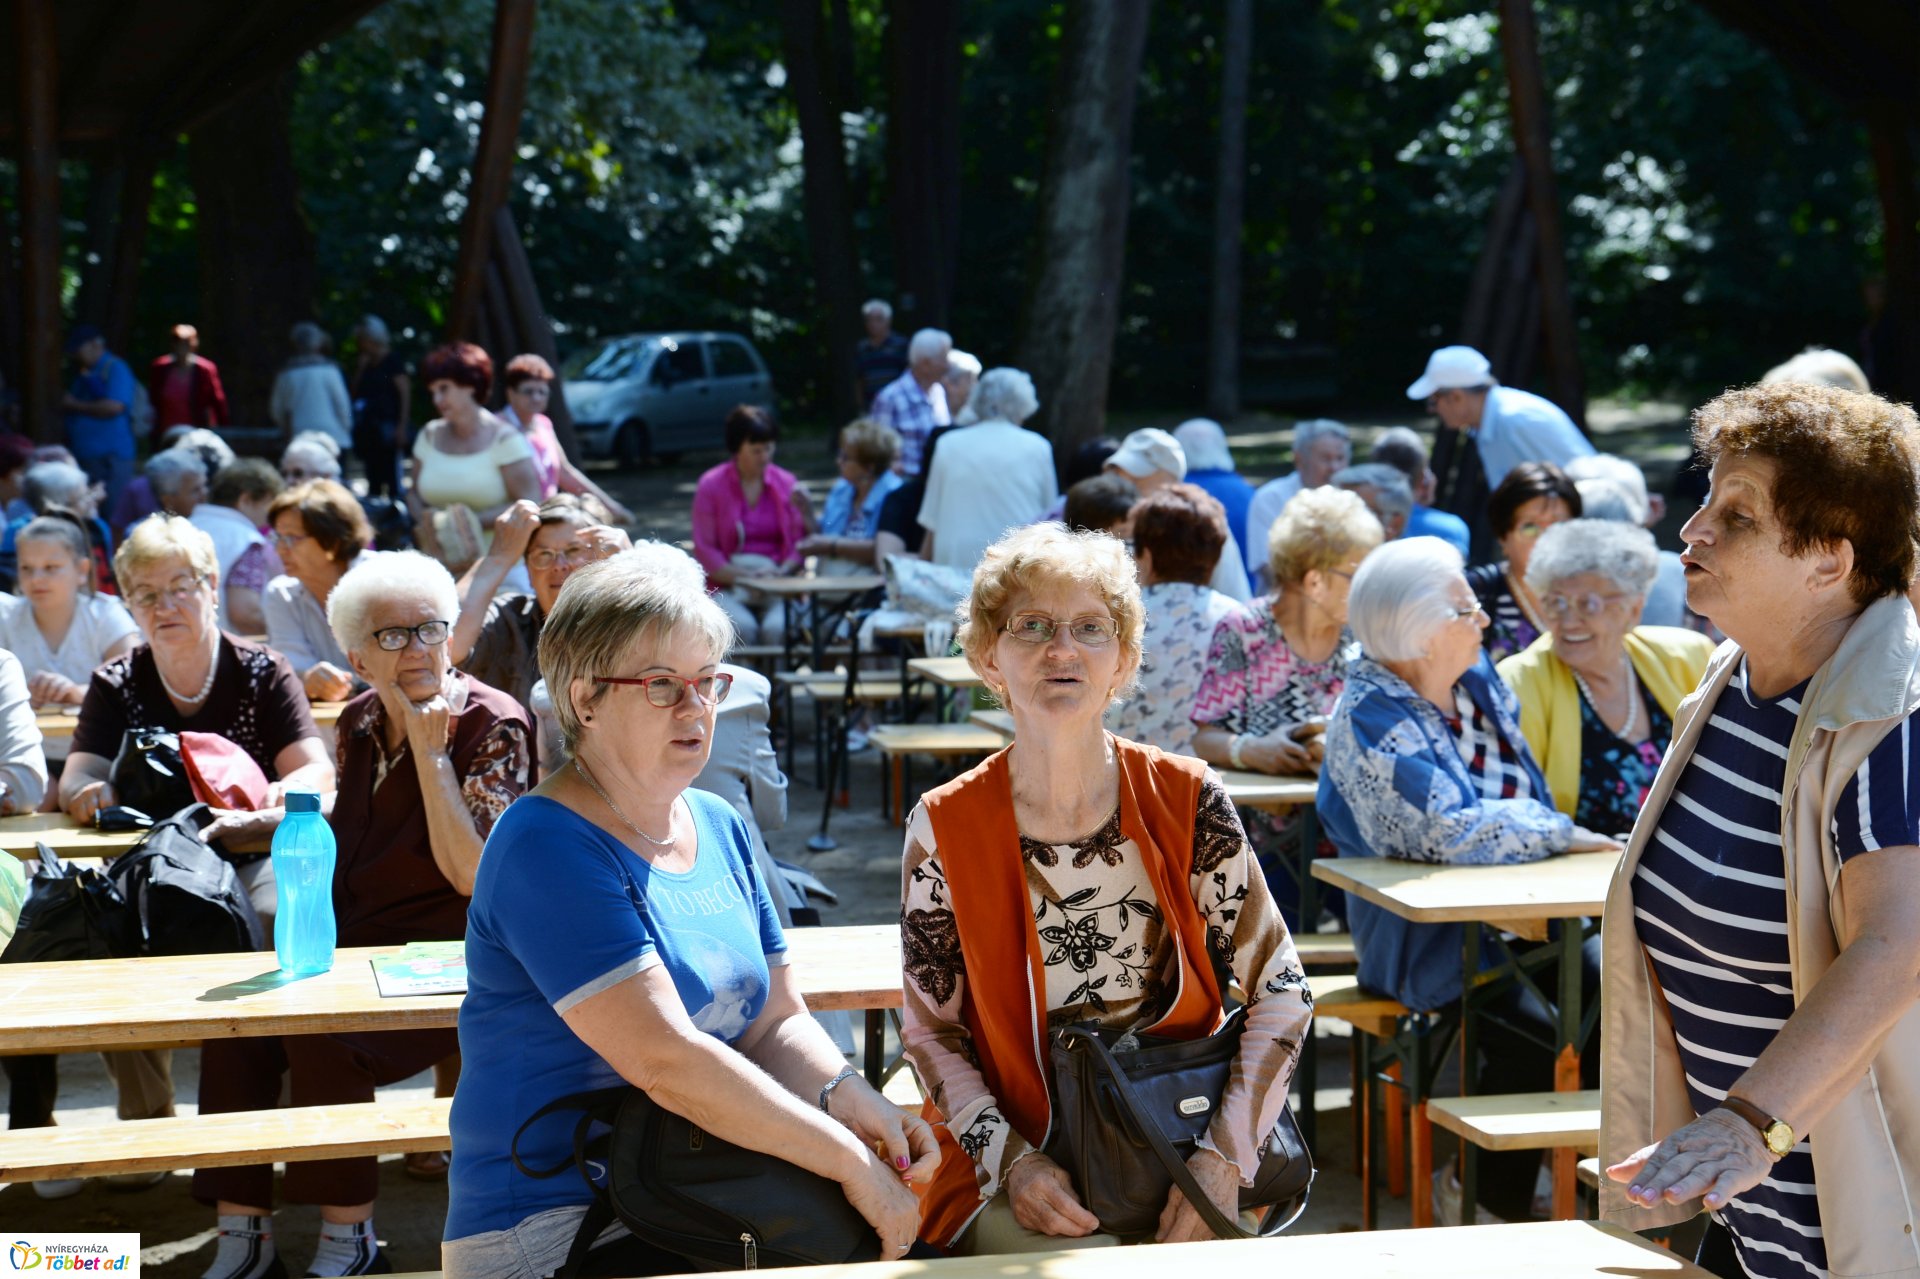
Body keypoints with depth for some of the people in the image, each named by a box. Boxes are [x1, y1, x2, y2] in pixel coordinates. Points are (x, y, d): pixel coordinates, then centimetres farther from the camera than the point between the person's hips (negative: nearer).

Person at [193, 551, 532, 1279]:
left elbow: (473, 875, -21)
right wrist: (275, 819, 12)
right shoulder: (360, 723, 9)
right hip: (351, 938, 6)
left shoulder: (491, 726, -11)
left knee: (318, 1028, -29)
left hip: (442, 951, -6)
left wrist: (430, 751, -21)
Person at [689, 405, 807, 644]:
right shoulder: (710, 485, 3)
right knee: (743, 627, -32)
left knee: (775, 628, -30)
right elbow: (704, 550, -1)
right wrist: (743, 577, -14)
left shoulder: (786, 482, 10)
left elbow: (799, 540, 6)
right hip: (727, 586, -1)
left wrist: (782, 571, -15)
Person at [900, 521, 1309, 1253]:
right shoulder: (945, 827, -4)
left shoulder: (1185, 800, -2)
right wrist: (1011, 1160, -13)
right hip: (1011, 1170, -1)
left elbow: (1280, 991, 1)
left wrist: (1224, 1155, -11)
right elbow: (930, 1032, 2)